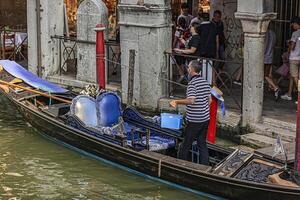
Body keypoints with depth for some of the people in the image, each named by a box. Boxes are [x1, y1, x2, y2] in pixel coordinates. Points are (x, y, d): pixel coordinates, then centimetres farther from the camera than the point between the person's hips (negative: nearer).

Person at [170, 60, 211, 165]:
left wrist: (177, 102, -18)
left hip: (194, 121, -7)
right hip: (205, 118, 8)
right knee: (202, 144, 13)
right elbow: (209, 100, 13)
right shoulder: (205, 82, 7)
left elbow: (191, 100, -27)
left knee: (186, 145, 5)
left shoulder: (192, 83, -16)